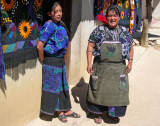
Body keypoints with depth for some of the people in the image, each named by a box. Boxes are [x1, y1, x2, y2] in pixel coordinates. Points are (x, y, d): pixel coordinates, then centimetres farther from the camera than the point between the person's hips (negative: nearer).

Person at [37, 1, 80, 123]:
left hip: (61, 60, 8)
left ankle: (66, 110, 30)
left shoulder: (60, 25, 7)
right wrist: (43, 61, -9)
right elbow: (40, 46, -20)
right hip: (51, 61, -8)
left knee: (63, 85, 17)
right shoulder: (49, 26, -17)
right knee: (54, 86, 5)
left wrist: (61, 57, 14)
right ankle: (59, 112, 20)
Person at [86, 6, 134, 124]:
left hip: (119, 68, 2)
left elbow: (130, 48, 13)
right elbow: (90, 46, 0)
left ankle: (113, 113, 26)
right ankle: (98, 113, 25)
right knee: (99, 90, 8)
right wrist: (89, 63, -7)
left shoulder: (125, 32, 6)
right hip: (101, 67, -1)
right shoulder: (99, 30, 0)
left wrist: (130, 63, 2)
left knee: (117, 91, 6)